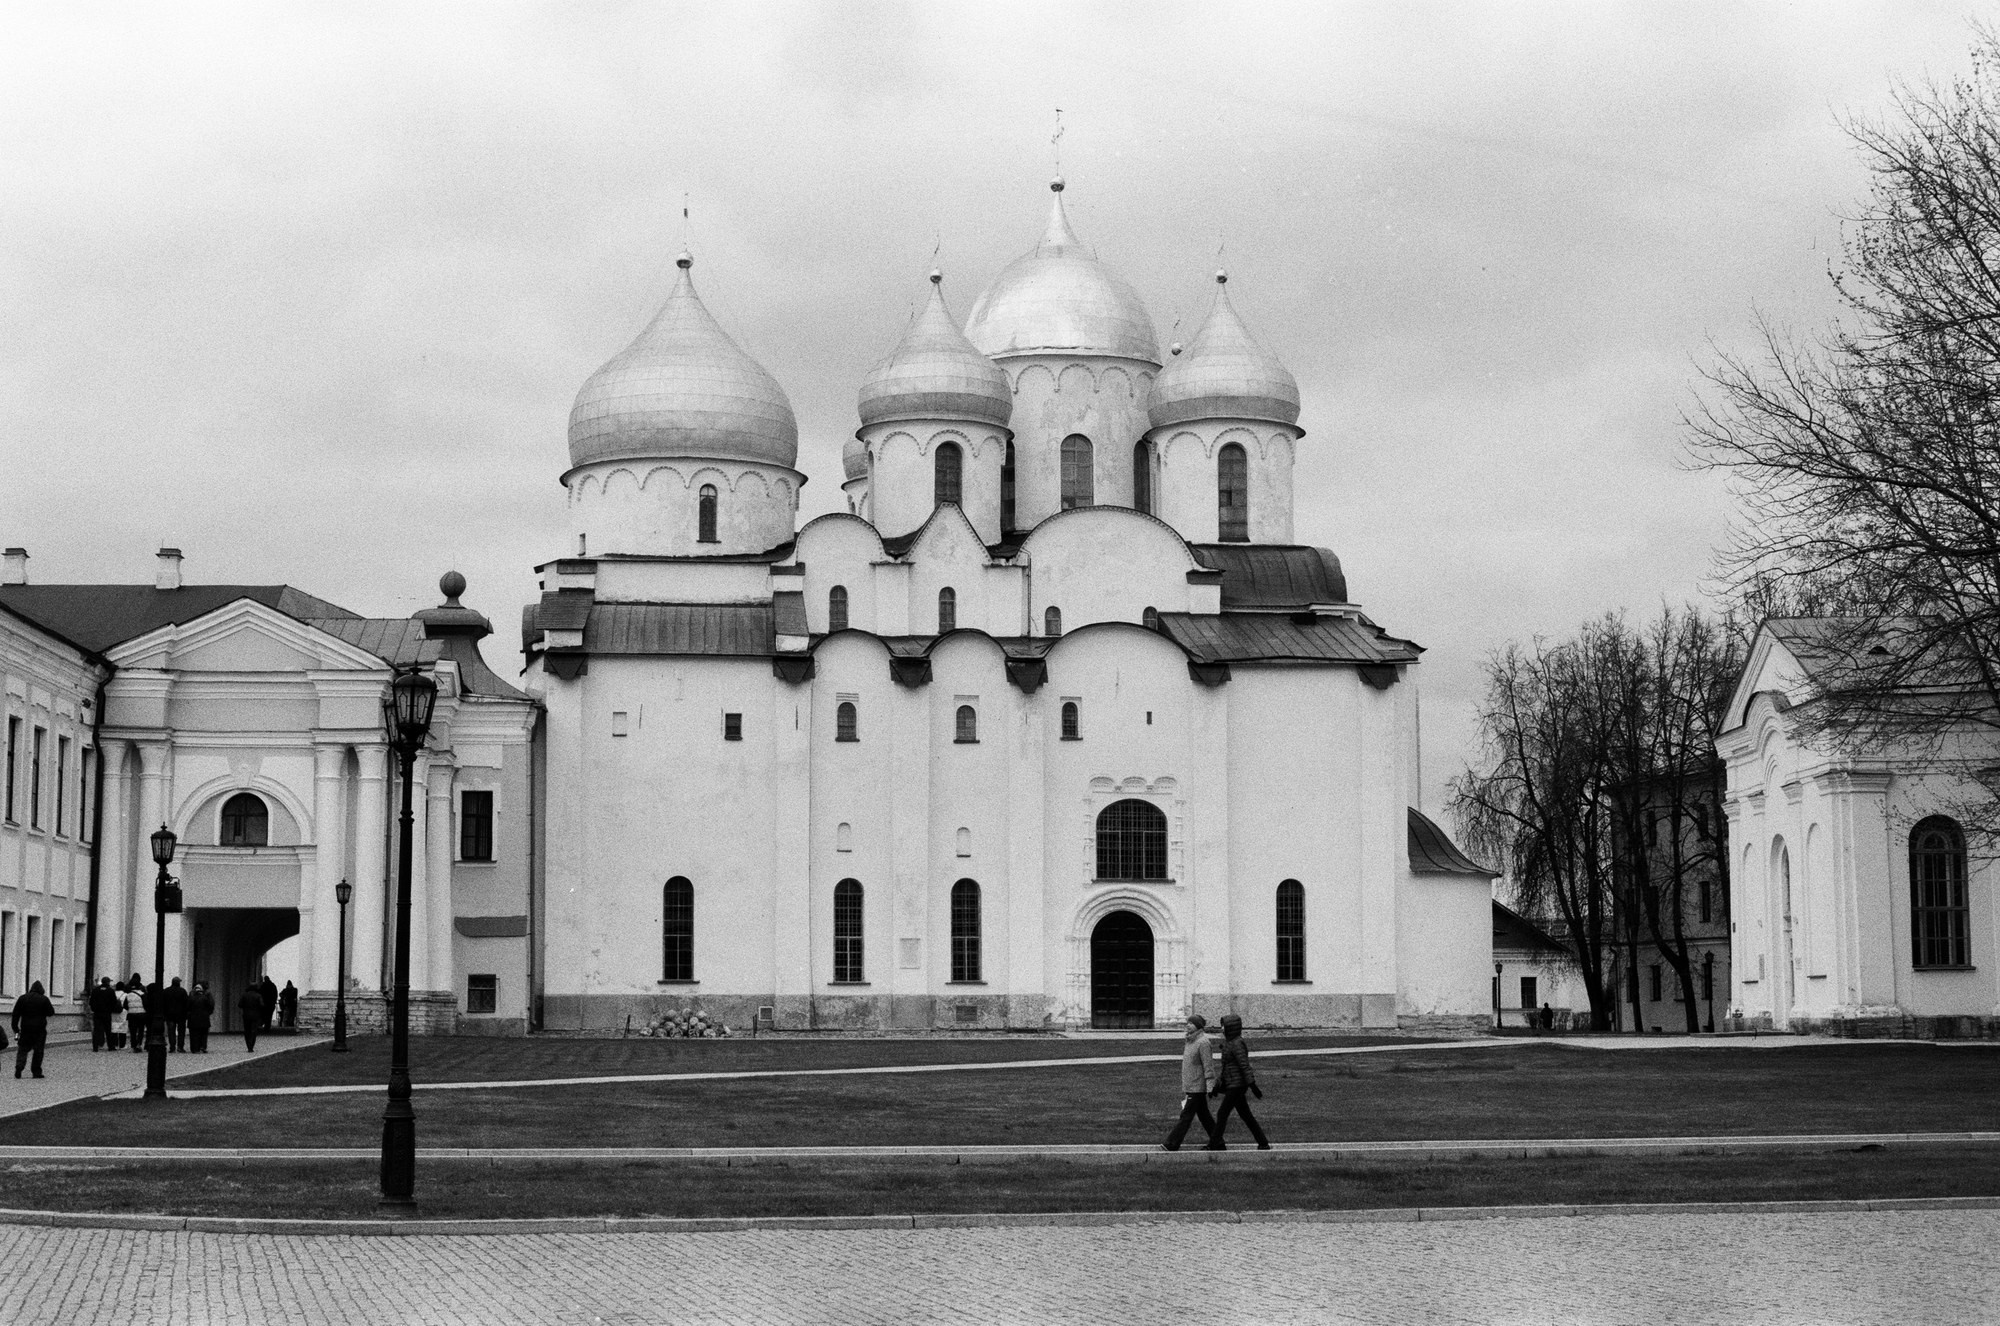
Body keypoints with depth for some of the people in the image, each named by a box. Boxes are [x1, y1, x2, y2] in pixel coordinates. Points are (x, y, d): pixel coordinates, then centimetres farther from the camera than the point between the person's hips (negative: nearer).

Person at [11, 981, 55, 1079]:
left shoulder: (22, 998, 4)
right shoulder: (44, 999, -4)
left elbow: (15, 1015, 2)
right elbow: (51, 1012, 1)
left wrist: (16, 1029, 5)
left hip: (25, 1029, 2)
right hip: (39, 1030, -2)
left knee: (22, 1049, 8)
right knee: (38, 1051, 6)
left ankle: (19, 1068, -12)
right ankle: (36, 1072, 3)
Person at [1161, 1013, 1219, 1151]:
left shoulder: (1203, 1043, -15)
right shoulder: (1191, 1041, 14)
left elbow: (1208, 1066, -18)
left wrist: (1210, 1088, -22)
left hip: (1197, 1087, -10)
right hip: (1190, 1086, 10)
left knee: (1186, 1116, -6)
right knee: (1204, 1115, 12)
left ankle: (1172, 1144, -6)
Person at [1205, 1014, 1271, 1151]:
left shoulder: (1237, 1044, -17)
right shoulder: (1230, 1043, 14)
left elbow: (1245, 1066, -21)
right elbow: (1225, 1066, 20)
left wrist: (1253, 1087, -23)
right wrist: (1217, 1085, 20)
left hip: (1237, 1085, -10)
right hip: (1232, 1085, 10)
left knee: (1222, 1114, -6)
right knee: (1246, 1115, 11)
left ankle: (1214, 1145, -3)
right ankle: (1263, 1143, 14)